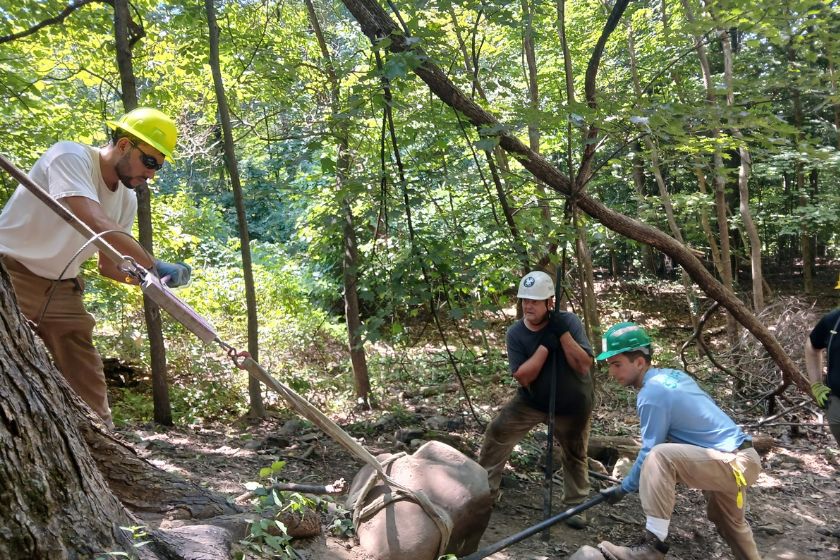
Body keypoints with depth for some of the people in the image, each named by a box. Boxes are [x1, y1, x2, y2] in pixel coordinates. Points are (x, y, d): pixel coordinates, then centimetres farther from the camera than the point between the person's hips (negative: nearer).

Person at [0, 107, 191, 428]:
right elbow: (97, 224, -35)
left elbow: (108, 266, 9)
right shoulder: (70, 157, -19)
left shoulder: (127, 200, 3)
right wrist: (155, 266, -33)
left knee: (89, 384, 7)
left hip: (61, 289, 7)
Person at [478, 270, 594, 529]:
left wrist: (562, 333, -34)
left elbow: (584, 365, -26)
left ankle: (574, 506, 29)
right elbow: (523, 376, -23)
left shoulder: (568, 321, -19)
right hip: (531, 401, 1)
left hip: (572, 405, -1)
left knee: (575, 455, 9)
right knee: (497, 433, -7)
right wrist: (545, 345, -31)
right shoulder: (516, 333, -15)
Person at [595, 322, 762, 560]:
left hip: (733, 463, -10)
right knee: (728, 520, 33)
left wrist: (623, 488, -5)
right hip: (740, 459, 10)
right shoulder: (672, 375, 6)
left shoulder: (652, 393, -20)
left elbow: (650, 452, -17)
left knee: (659, 457, -29)